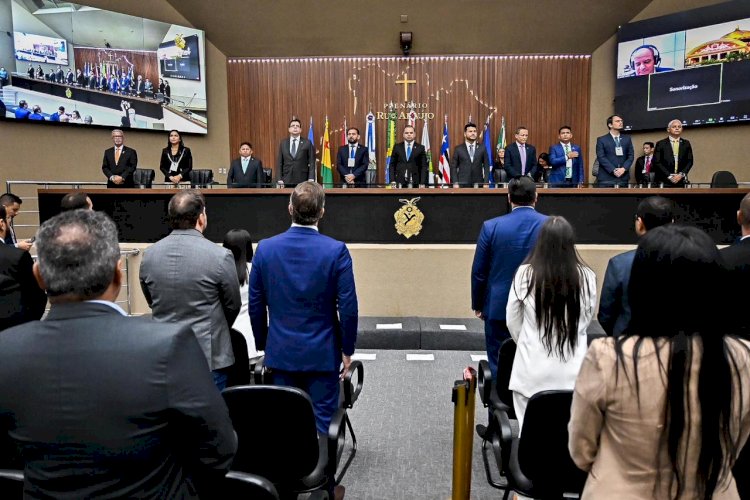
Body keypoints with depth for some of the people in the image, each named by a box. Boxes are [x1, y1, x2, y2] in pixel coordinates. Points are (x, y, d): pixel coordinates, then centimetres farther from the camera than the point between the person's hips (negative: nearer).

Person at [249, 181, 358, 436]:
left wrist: (262, 344, 15)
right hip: (322, 354, -2)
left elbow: (256, 305, 2)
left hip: (281, 353, 3)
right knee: (322, 423, 9)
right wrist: (347, 350, 1)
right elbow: (348, 308, -11)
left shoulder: (265, 248, -5)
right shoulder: (336, 250, -14)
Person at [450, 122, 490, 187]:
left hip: (478, 184, 1)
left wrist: (486, 183, -2)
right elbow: (453, 167, 4)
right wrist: (455, 183, -6)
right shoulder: (458, 149, 5)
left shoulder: (482, 148, 8)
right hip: (462, 184, -1)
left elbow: (486, 167, 8)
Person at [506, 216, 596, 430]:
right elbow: (587, 318, 10)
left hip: (533, 369, -1)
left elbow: (512, 321, 2)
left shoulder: (525, 273, -10)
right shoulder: (587, 277, -7)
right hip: (572, 370, 1)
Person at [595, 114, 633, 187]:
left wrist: (624, 168, -9)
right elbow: (601, 157, -5)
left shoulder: (627, 139, 17)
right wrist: (613, 170, -14)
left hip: (623, 178, 3)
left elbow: (630, 156, 11)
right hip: (606, 179, -3)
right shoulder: (601, 140, 5)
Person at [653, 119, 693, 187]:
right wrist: (669, 176, -10)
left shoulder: (686, 144, 14)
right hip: (664, 182, -3)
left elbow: (690, 161, 10)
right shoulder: (661, 144, 3)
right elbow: (657, 162, -3)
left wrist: (681, 174, -6)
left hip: (680, 182, 3)